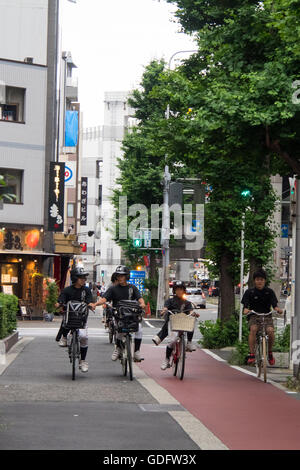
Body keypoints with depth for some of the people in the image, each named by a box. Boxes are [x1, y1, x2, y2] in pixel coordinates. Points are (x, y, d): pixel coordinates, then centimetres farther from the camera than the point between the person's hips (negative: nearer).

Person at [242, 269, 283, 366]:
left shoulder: (269, 292, 7)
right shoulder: (249, 292, 4)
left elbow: (274, 302, -7)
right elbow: (245, 303, -7)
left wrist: (277, 308, -31)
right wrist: (246, 309, -32)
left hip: (267, 316, 1)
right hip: (254, 316, 0)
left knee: (270, 330, -27)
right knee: (253, 329, -32)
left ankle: (270, 352, -2)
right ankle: (251, 354, -30)